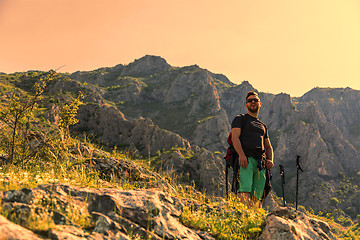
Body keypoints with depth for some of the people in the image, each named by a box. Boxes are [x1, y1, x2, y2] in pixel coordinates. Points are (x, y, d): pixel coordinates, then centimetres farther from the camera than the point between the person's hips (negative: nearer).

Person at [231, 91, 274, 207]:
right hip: (246, 159, -5)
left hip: (261, 163, 5)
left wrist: (270, 160, 10)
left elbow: (268, 147, 33)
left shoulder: (263, 126, 32)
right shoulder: (240, 119, 15)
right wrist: (241, 155, -18)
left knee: (257, 196, -6)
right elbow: (235, 137, -1)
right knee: (245, 190, -23)